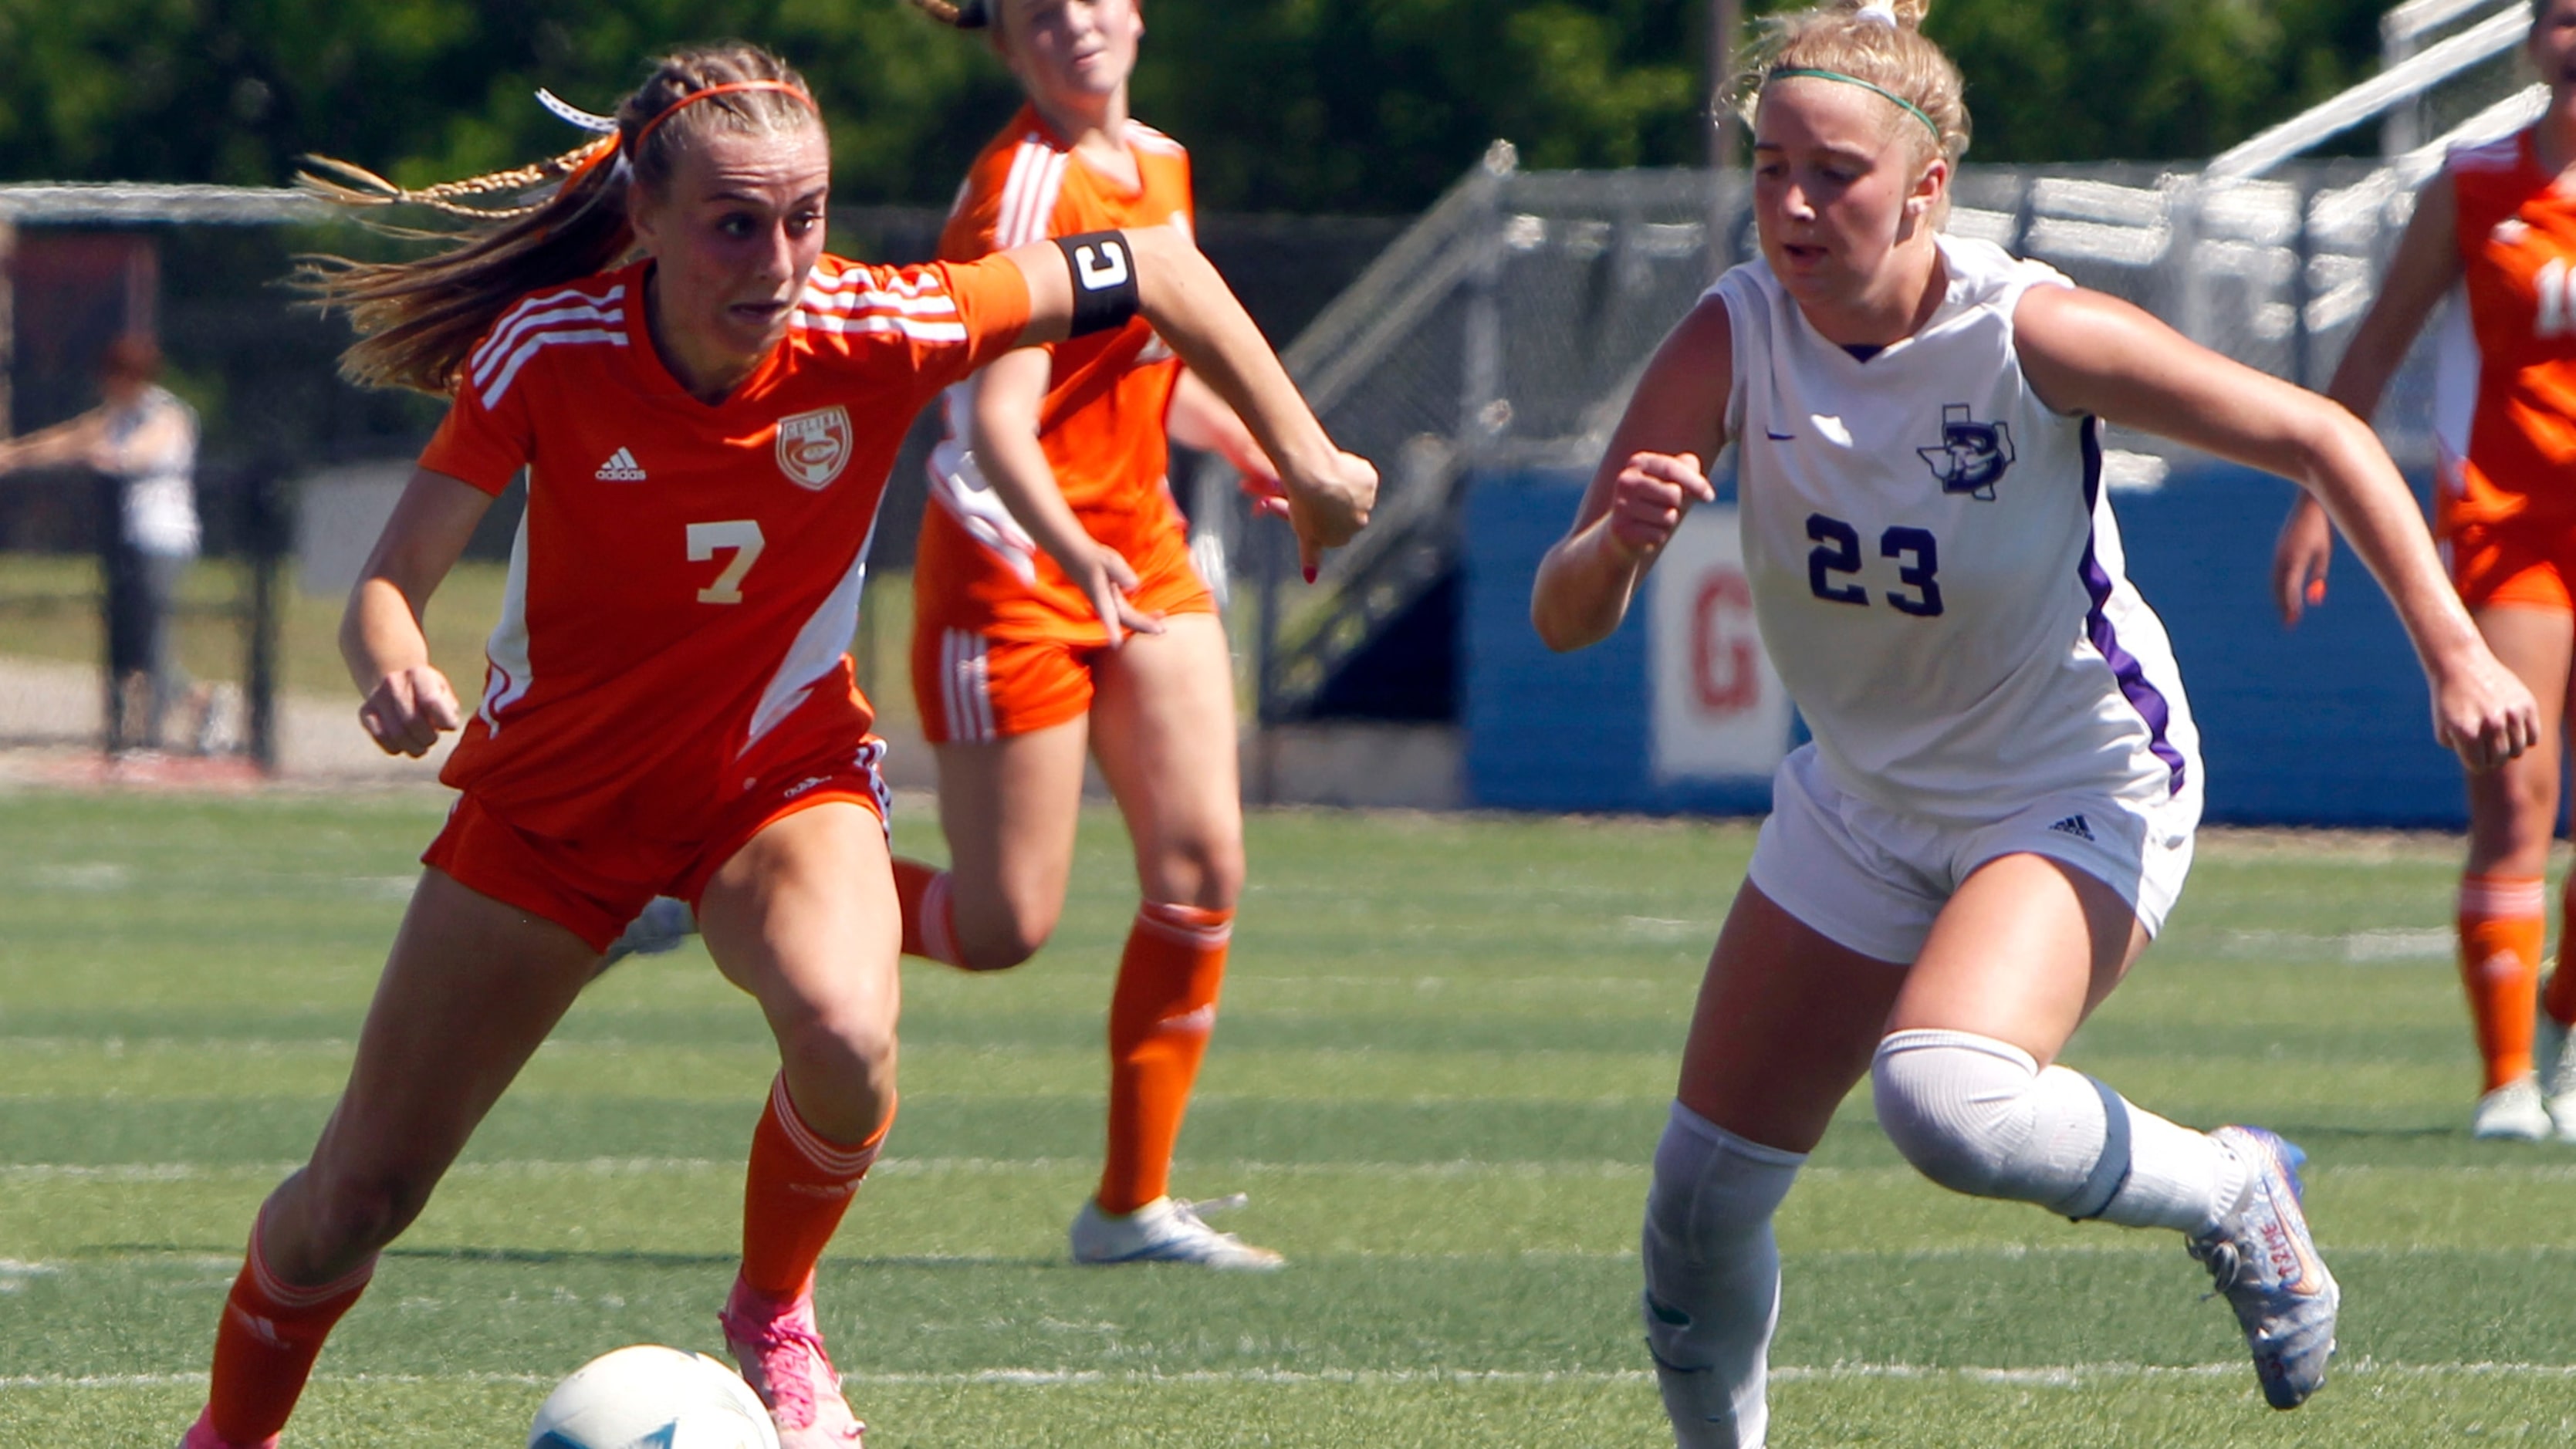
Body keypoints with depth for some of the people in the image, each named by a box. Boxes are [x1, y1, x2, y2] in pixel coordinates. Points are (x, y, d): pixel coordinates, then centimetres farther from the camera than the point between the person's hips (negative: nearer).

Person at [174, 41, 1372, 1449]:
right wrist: (390, 667, -48)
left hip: (782, 770, 0)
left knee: (844, 1032, -34)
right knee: (356, 1197, 3)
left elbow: (1151, 270, -11)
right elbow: (391, 580, -25)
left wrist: (1304, 459, -5)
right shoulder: (551, 352, -25)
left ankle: (774, 1317, -3)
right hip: (553, 789, 0)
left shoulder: (873, 331, -24)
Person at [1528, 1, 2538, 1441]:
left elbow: (2320, 438, -16)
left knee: (1949, 1101, -32)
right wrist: (1617, 541, -44)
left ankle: (2233, 1193, -4)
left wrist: (2456, 653, -25)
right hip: (1864, 803, 5)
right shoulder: (1733, 338, -16)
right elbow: (1565, 617, -20)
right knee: (1705, 1190, 5)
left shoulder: (2033, 334, -25)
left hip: (2081, 793, -5)